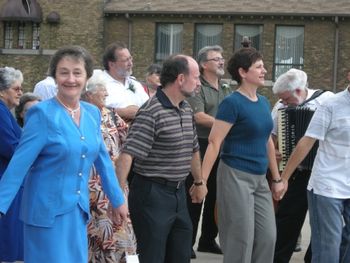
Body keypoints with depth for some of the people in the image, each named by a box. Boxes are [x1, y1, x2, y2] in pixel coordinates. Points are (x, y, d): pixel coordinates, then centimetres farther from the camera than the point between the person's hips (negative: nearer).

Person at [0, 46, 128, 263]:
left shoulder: (93, 113, 6)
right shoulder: (43, 113, -13)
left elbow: (103, 159, 16)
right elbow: (19, 164, -15)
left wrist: (118, 200, 19)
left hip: (79, 210, 6)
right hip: (48, 211, -6)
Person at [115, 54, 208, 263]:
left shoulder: (187, 109, 10)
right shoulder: (151, 112, -18)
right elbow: (128, 154, -26)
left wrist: (199, 182, 31)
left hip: (178, 193, 8)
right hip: (152, 193, -8)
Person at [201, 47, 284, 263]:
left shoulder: (264, 103, 10)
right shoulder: (232, 103, -12)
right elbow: (214, 143, -15)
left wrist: (277, 178, 19)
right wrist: (202, 181, -20)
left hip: (260, 179, 7)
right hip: (236, 177, -7)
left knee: (268, 237, 7)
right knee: (241, 240, -2)